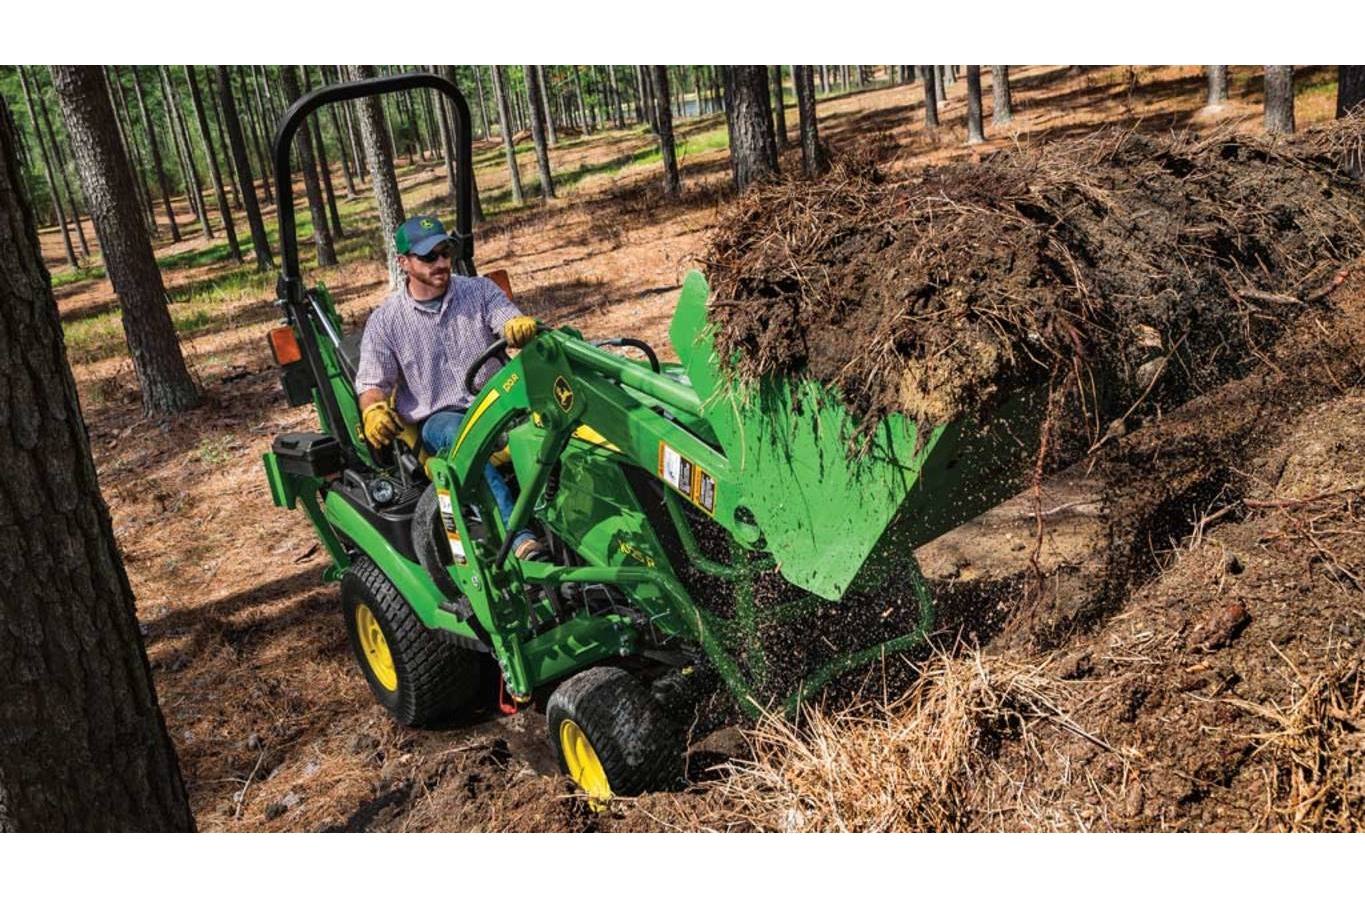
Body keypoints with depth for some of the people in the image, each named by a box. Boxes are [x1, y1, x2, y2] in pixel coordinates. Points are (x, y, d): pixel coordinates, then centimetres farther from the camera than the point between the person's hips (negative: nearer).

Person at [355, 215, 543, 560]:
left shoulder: (480, 291, 8)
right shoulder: (385, 321, 6)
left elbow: (511, 324, -7)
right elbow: (372, 383, 7)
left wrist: (521, 327, -34)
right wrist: (373, 411, -18)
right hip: (438, 419, -2)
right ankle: (519, 536, -51)